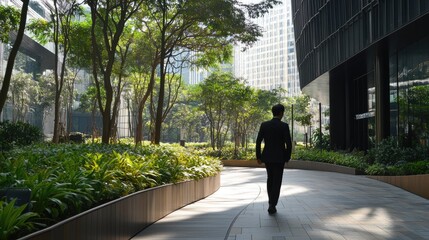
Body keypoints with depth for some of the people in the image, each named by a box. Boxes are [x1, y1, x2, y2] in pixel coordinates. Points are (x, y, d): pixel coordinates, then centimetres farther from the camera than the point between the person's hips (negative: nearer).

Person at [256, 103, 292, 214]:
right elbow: (288, 144, -11)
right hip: (279, 158, -3)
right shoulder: (284, 126, -10)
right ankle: (272, 206, 1)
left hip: (267, 157, 3)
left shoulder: (264, 125, -1)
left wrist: (258, 157, 7)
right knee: (277, 181, 4)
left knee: (270, 179, 22)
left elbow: (258, 142, -1)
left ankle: (271, 202, 27)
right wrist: (287, 158, 2)